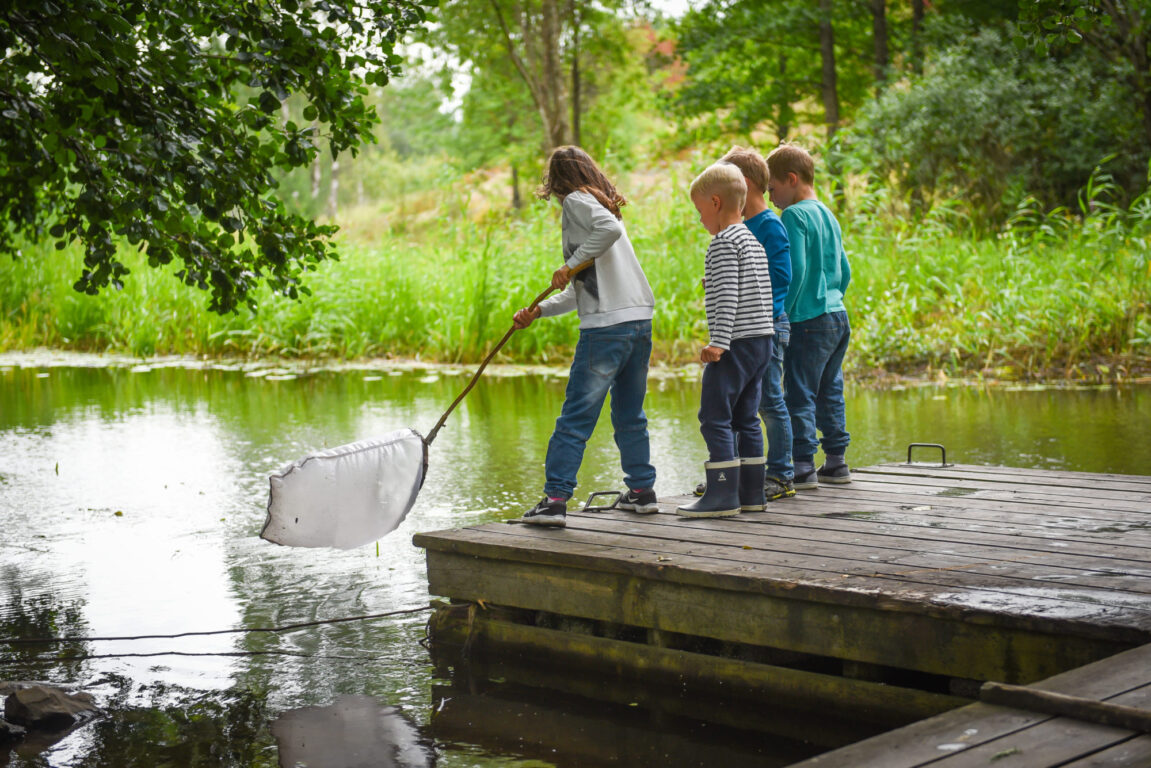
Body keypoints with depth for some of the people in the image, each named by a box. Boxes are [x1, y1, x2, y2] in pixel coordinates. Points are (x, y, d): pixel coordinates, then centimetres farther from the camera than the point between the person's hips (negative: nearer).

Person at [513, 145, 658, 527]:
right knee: (630, 414, 18)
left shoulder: (576, 200, 1)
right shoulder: (602, 205, 26)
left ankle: (555, 499, -8)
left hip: (607, 325, -8)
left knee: (575, 417, -7)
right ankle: (642, 490, 22)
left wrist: (572, 264, -13)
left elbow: (610, 228, -22)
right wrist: (538, 311, 22)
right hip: (640, 320, 8)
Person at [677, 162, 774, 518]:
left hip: (736, 342, -10)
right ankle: (751, 492, 13)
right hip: (762, 341, 10)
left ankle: (723, 494, -11)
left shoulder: (723, 242, -11)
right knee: (745, 418, 12)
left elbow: (727, 296, -19)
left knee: (715, 415, -8)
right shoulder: (754, 242, 17)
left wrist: (718, 342, -22)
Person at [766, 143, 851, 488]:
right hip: (839, 317, 9)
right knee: (830, 391, 14)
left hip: (809, 319, -9)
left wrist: (781, 314, -11)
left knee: (799, 394, -4)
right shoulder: (829, 215, 15)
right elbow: (845, 271, 17)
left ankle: (804, 467, -5)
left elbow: (796, 271, -17)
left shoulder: (794, 215, -10)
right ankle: (836, 462, 19)